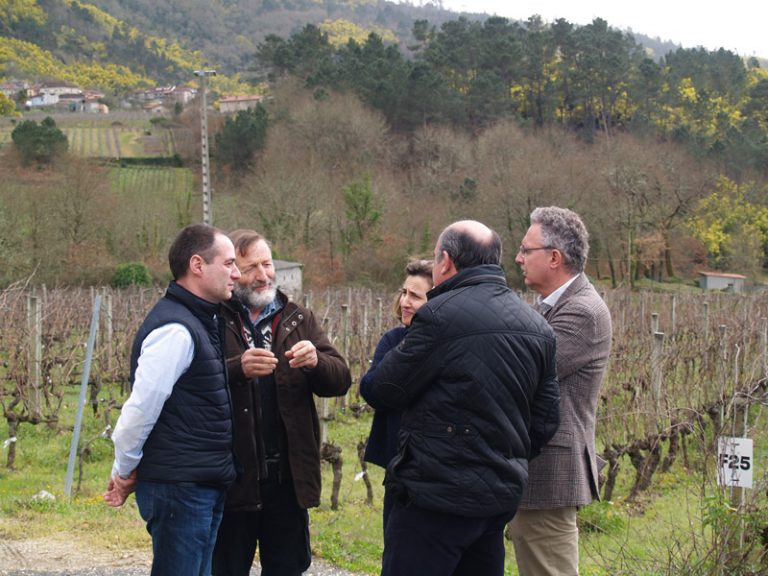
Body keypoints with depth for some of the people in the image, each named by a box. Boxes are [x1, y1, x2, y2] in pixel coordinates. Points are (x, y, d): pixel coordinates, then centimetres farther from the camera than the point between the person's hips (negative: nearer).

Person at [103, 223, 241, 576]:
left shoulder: (200, 321, 15)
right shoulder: (175, 329, -17)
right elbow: (141, 407, -20)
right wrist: (125, 473, -7)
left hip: (203, 488, 9)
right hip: (180, 489, -9)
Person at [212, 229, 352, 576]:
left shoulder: (299, 320, 10)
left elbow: (341, 380, 4)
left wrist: (316, 361, -17)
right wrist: (237, 368, -30)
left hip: (289, 477, 4)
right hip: (232, 478, -3)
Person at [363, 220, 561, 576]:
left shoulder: (439, 315, -15)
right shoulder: (538, 328, 7)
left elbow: (384, 390, -7)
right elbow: (544, 422, 9)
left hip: (436, 497, -7)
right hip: (502, 499, 7)